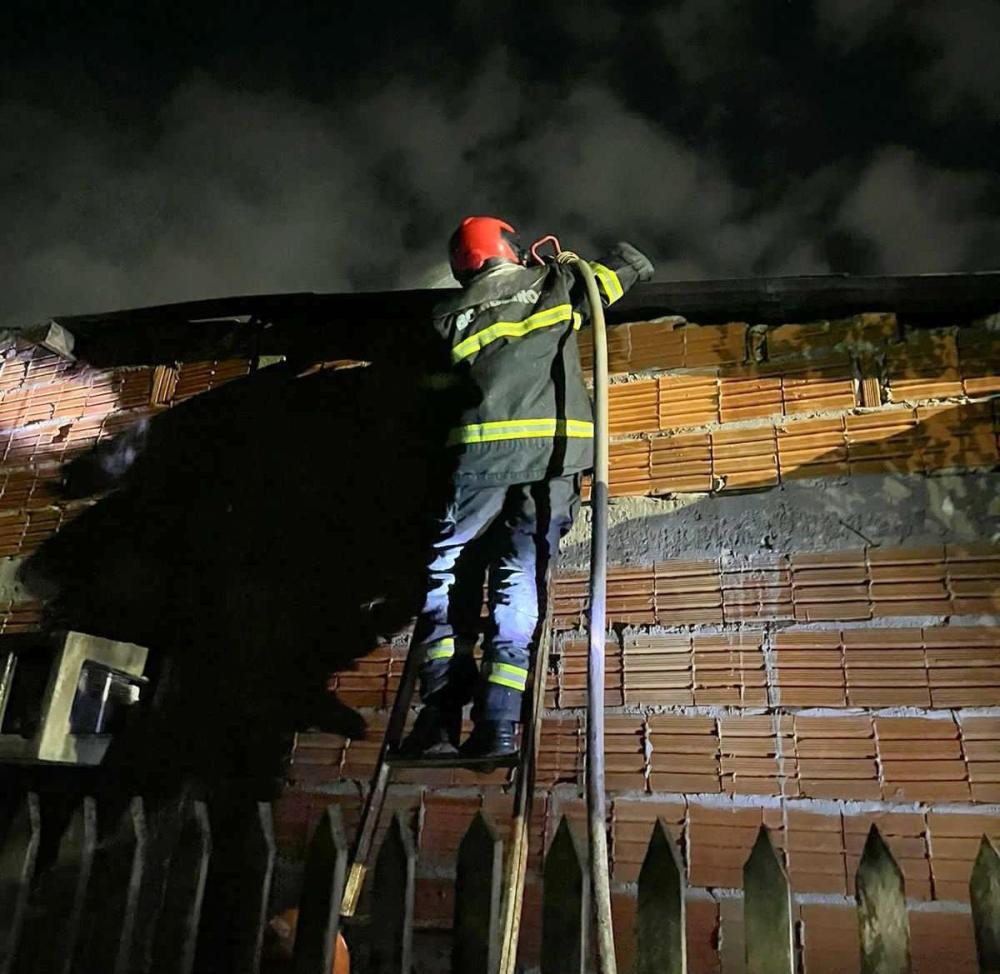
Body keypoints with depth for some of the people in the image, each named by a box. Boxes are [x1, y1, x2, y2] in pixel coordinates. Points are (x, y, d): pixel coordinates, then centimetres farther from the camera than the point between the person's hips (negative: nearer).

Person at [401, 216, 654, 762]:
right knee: (521, 577, 4)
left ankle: (440, 714, 0)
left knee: (449, 572, 11)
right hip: (555, 449, 1)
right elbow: (635, 264, 31)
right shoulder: (555, 283, 21)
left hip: (484, 448, 0)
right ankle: (498, 722, -4)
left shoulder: (450, 315, 21)